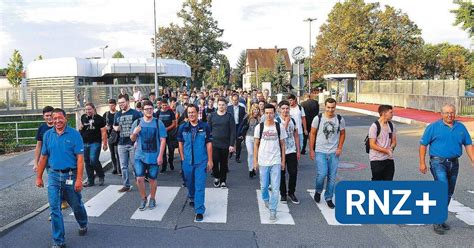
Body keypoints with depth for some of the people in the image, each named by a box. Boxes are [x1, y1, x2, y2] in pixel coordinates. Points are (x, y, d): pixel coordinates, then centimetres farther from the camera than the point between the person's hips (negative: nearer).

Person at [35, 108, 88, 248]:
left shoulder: (74, 134, -9)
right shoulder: (48, 135, 3)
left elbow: (80, 158, -12)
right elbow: (43, 157, 10)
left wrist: (79, 179, -17)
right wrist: (39, 177, 9)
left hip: (70, 175, -2)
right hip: (53, 175, 3)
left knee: (76, 205, 15)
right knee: (55, 209, 2)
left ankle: (83, 225, 44)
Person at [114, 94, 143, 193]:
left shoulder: (135, 113, -5)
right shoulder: (117, 114, 13)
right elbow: (114, 125, 27)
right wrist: (116, 128, 3)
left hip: (133, 143, -5)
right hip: (121, 144, 5)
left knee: (135, 164, 0)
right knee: (123, 166, 8)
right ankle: (126, 185, 17)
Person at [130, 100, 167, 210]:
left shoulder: (158, 123, -3)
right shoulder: (137, 122, 2)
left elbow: (163, 140, -4)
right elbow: (132, 139, 10)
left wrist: (160, 156, -11)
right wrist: (134, 133, -14)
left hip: (154, 157, -1)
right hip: (140, 156, 1)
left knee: (152, 179, 9)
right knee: (139, 178, -4)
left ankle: (152, 199, 28)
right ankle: (143, 198, 18)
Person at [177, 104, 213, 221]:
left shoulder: (205, 127, -6)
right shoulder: (183, 127, 1)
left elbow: (209, 144, -2)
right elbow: (180, 143, 11)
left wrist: (210, 160, -3)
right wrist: (182, 158, 6)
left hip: (201, 161, -3)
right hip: (187, 161, 3)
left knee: (200, 186, -4)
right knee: (189, 183, 20)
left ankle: (199, 211, 1)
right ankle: (192, 198, 49)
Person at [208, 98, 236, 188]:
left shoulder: (229, 116, -1)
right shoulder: (212, 116, 4)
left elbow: (233, 131, -4)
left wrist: (231, 144, -10)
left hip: (225, 144, 0)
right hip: (214, 143, 1)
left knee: (224, 163, 9)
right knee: (214, 161, -8)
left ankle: (223, 180, 24)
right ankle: (216, 177, 18)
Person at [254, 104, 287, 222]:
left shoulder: (280, 127, 0)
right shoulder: (259, 127, -1)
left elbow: (282, 144, 6)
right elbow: (256, 145, 4)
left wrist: (283, 160, 5)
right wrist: (255, 161, 1)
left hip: (276, 161, -1)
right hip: (263, 161, 1)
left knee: (275, 188, -3)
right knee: (263, 186, 13)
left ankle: (273, 210, 7)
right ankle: (266, 199, 43)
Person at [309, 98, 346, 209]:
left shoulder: (340, 119, 0)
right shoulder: (318, 118, -5)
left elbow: (342, 134, 11)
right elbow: (312, 134, 1)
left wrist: (340, 148, 0)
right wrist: (311, 150, -1)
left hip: (334, 152, 2)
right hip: (320, 151, -2)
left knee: (332, 177, 6)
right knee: (322, 174, -11)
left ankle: (329, 198, 22)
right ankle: (318, 191, 19)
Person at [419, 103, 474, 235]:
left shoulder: (461, 127, 9)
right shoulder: (433, 127, -3)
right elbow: (423, 145, -2)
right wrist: (422, 163, -6)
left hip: (454, 163, 5)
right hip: (438, 162, -5)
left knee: (449, 193, 12)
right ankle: (437, 222, -10)